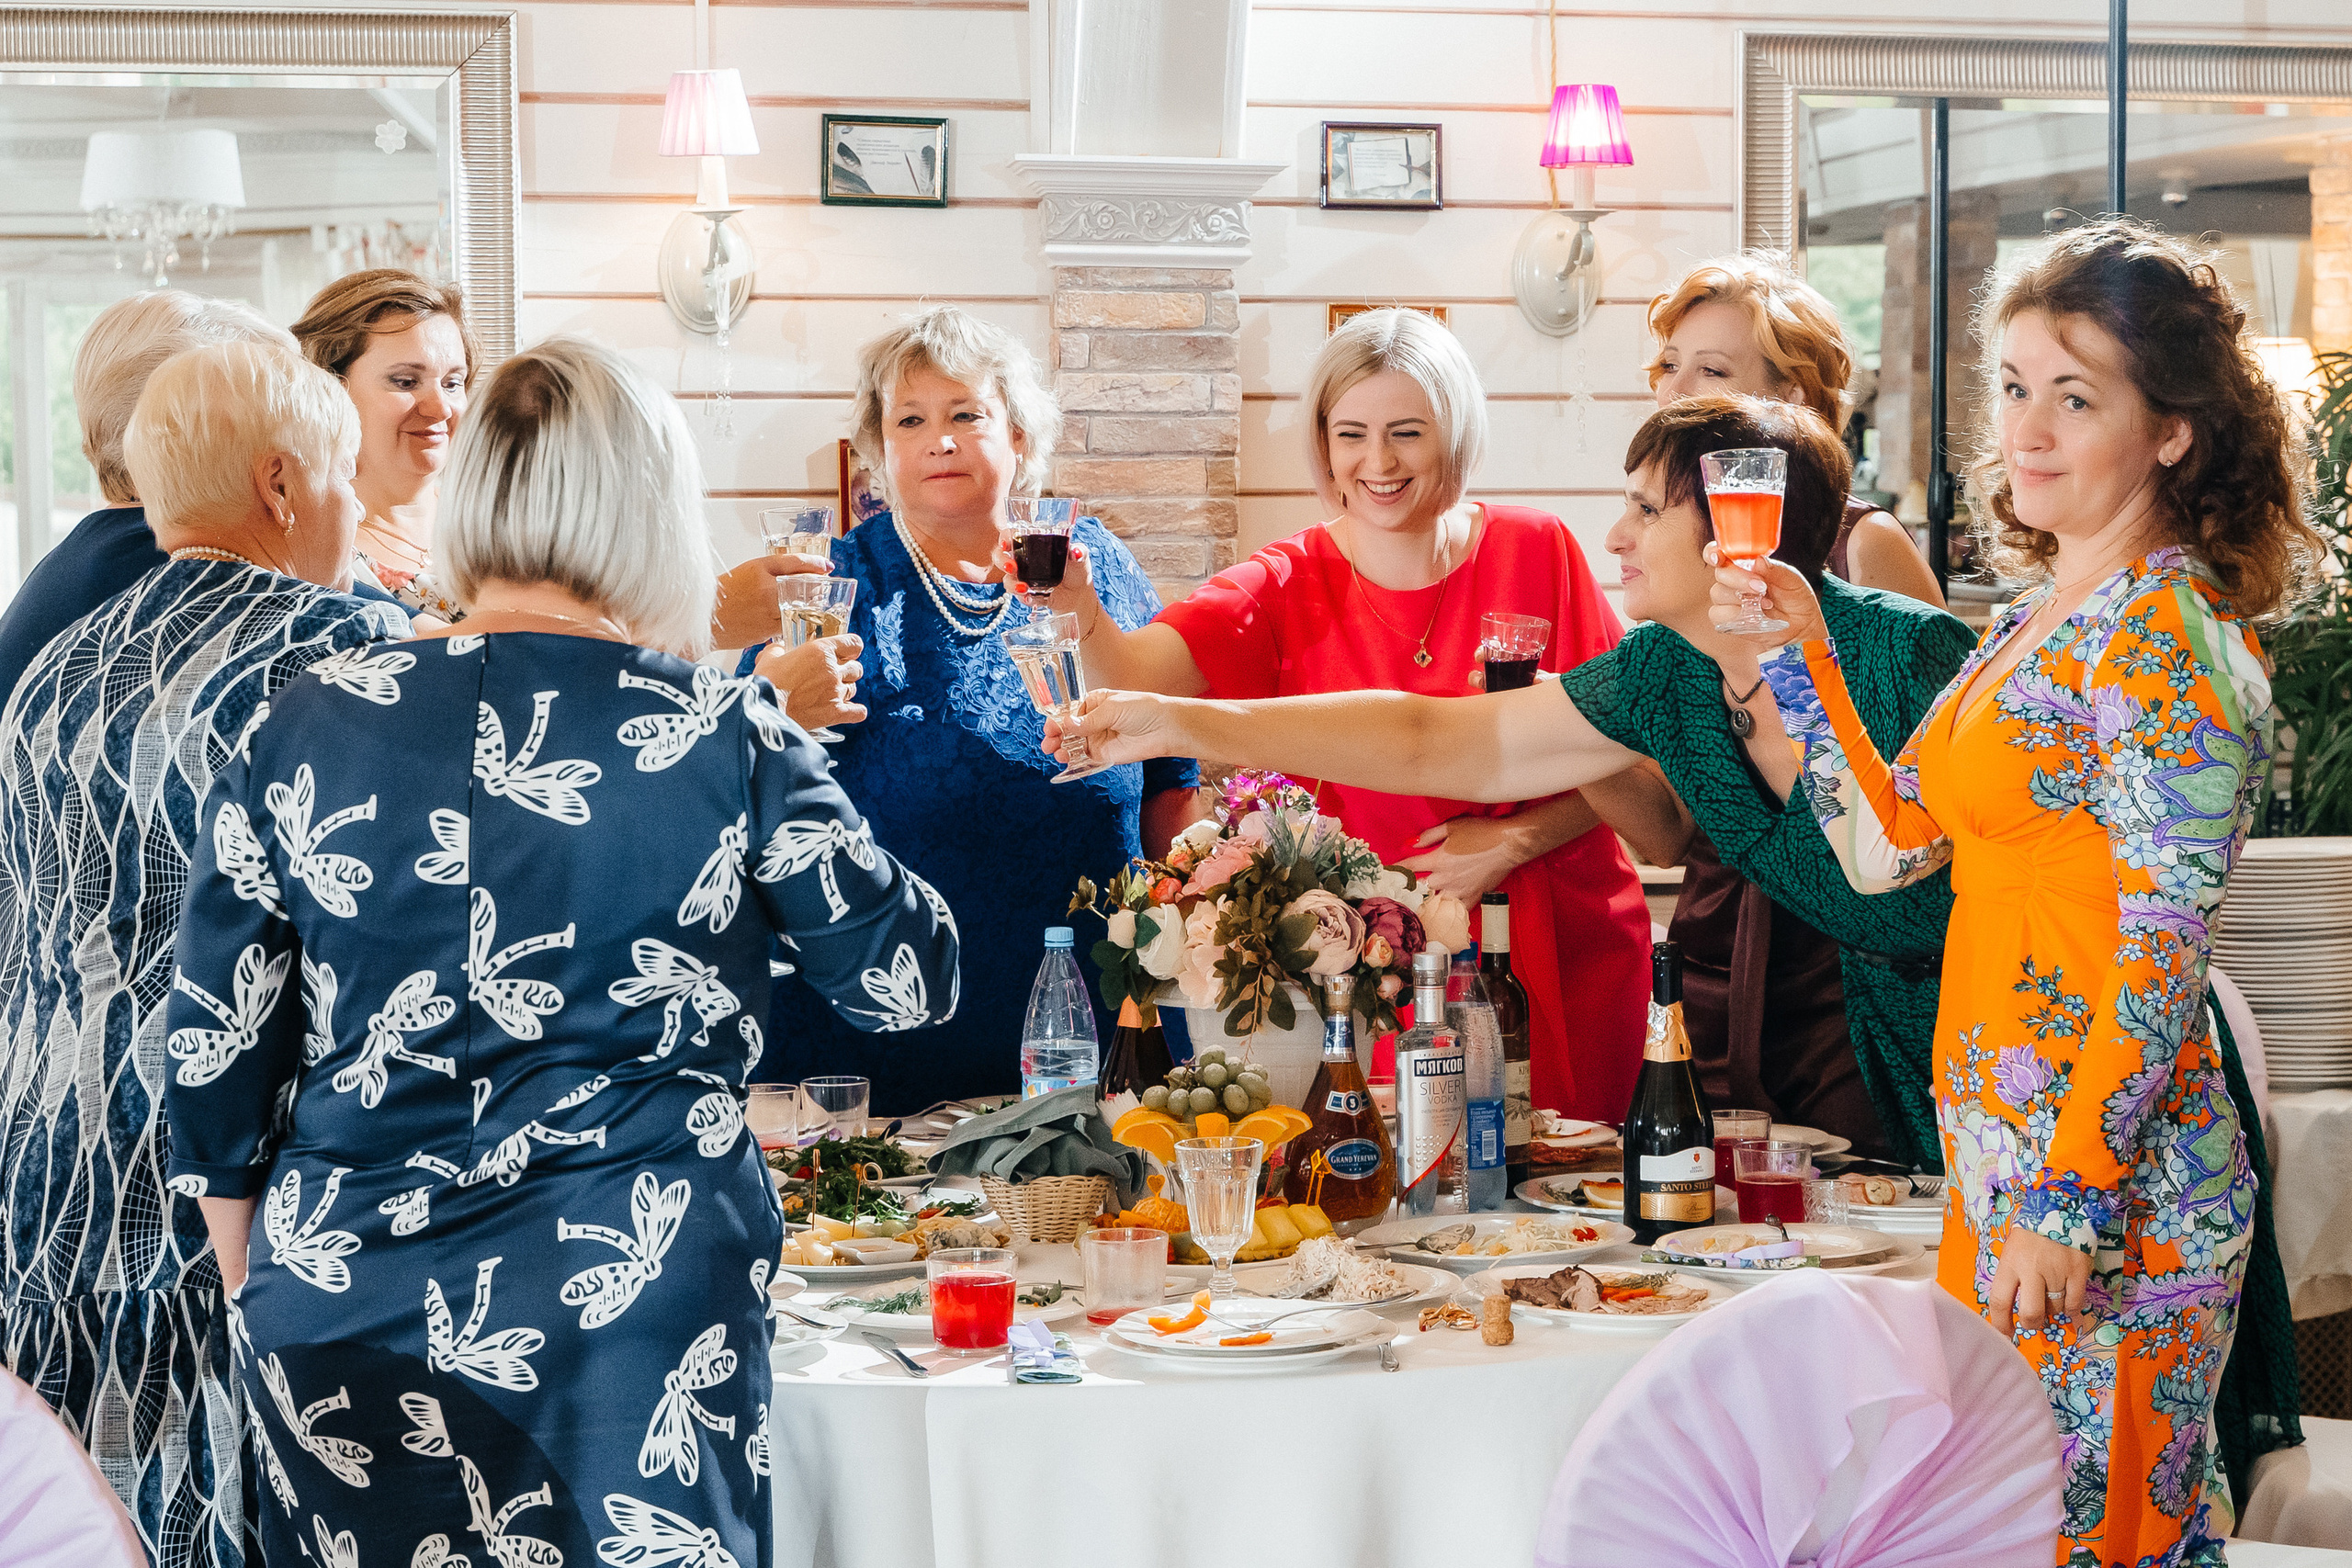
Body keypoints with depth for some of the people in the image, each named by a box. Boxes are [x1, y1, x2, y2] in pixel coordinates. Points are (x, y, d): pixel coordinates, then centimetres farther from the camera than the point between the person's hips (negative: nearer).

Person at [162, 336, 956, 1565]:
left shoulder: (299, 738, -2)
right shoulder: (727, 740, -7)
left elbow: (215, 1059, 3)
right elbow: (910, 978, 4)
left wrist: (260, 1292, 18)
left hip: (345, 1328, 2)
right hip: (639, 1320, -2)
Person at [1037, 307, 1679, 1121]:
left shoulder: (1536, 551, -2)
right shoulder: (1289, 586, -2)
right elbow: (1136, 679, -20)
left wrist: (1514, 841, -13)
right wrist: (1078, 607, -40)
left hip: (1567, 953, 0)